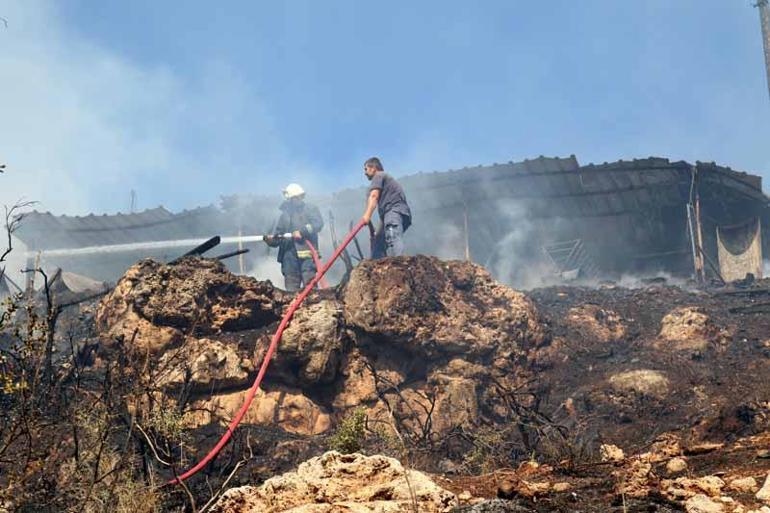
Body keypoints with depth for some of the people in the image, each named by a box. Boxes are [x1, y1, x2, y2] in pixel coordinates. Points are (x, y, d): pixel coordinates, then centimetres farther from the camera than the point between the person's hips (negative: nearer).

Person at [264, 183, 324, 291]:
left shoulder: (310, 209, 9)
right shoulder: (285, 214, 22)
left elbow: (318, 224, -7)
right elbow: (278, 235, 21)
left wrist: (302, 232, -16)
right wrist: (271, 240, -1)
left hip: (306, 252, -5)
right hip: (290, 255, 5)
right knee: (291, 289, 2)